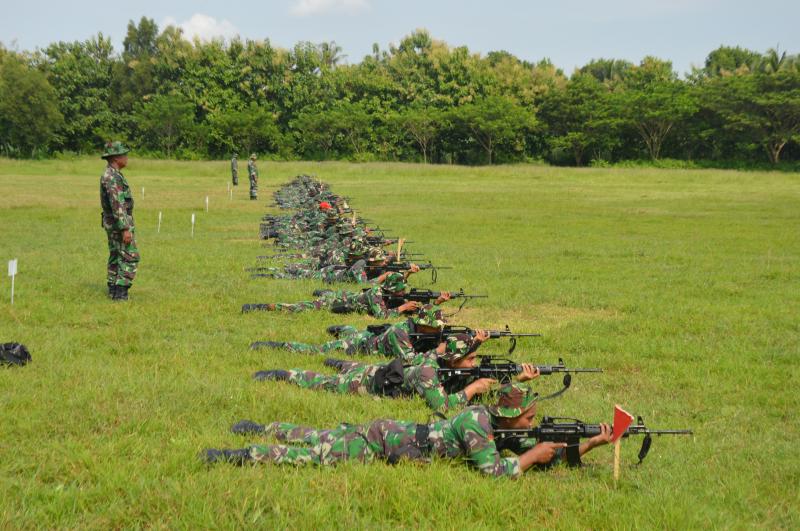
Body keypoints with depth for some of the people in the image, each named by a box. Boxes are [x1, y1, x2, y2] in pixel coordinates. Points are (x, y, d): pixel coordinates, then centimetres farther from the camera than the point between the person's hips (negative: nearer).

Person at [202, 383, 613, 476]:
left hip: (390, 432, 8)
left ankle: (259, 430, 34)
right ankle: (239, 456, -4)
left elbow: (548, 458, 7)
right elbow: (495, 471, -30)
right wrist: (531, 454, -19)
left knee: (318, 440, 21)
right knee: (312, 456, -7)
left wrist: (590, 444, -2)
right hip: (384, 443, -8)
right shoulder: (476, 422, -24)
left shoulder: (492, 418, 1)